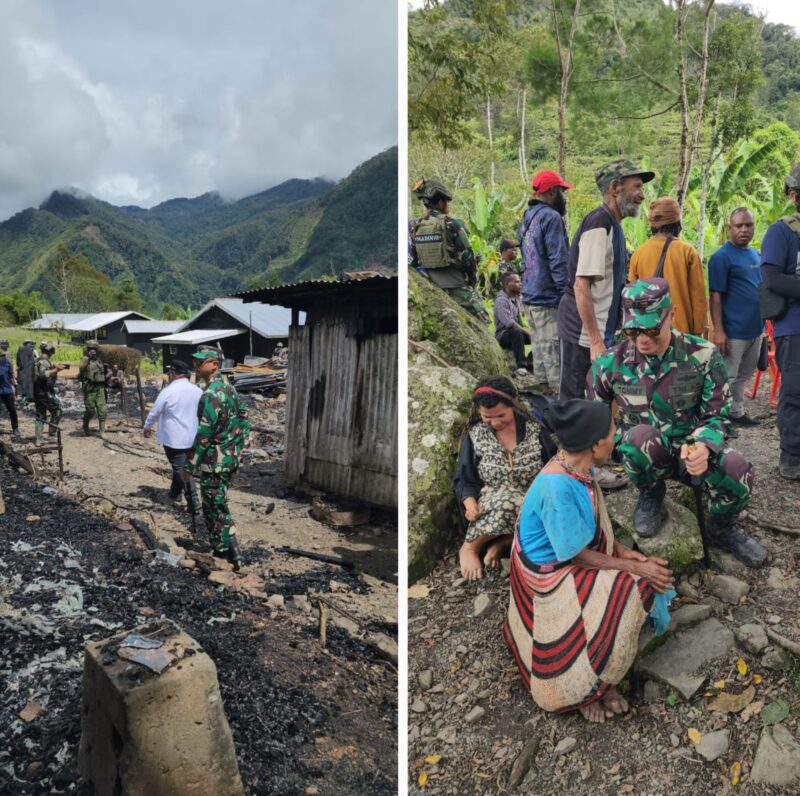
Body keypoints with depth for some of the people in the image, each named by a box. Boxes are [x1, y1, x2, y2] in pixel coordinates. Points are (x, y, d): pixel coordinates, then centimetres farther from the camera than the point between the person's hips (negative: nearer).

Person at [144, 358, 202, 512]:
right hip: (192, 437, 6)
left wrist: (147, 427, 13)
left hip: (174, 438, -5)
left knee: (181, 469, 3)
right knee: (183, 467, 20)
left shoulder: (168, 391, -16)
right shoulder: (197, 390, 0)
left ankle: (193, 503, 6)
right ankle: (175, 493, 33)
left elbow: (154, 412, -5)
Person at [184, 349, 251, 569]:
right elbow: (244, 420, 14)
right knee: (218, 504, 20)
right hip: (230, 458, 9)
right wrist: (239, 449, 18)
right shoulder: (229, 388, 9)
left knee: (215, 508, 0)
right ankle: (223, 548, 28)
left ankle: (232, 554, 5)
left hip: (215, 461, -9)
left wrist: (190, 464, -15)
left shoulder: (211, 394, -21)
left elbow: (204, 434, -22)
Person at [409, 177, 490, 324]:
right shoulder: (452, 225, -13)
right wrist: (473, 278, 7)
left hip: (431, 283, 6)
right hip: (456, 284, -6)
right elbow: (466, 257, -9)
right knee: (481, 320, 0)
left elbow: (414, 257, 9)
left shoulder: (415, 227, 3)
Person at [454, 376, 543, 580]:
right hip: (489, 508, 0)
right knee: (507, 499, -36)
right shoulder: (475, 435, 0)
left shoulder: (534, 430, -2)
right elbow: (465, 480, 3)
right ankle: (470, 547, -14)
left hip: (532, 507, 0)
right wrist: (470, 503, -18)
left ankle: (500, 543, -12)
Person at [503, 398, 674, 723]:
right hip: (553, 574, -8)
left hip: (578, 555, 9)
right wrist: (633, 567, -16)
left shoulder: (581, 468, -6)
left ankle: (602, 678, 8)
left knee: (645, 583, -4)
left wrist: (622, 551, -4)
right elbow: (578, 555, -23)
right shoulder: (556, 488, -33)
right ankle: (585, 689, 3)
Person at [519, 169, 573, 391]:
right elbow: (558, 262, -17)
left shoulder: (528, 217, 16)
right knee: (555, 356, -7)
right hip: (548, 298, -9)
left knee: (540, 350, 13)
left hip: (529, 296, 9)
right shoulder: (551, 217, -12)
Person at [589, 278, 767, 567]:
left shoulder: (702, 355, -10)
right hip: (641, 454, -1)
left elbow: (717, 414, -7)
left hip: (691, 452, 1)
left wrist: (703, 447, -28)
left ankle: (720, 529, 7)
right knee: (642, 434, -37)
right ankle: (650, 493, 0)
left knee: (737, 470, -30)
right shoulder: (611, 362, -8)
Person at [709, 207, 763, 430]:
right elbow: (715, 297, -15)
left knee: (743, 375, 18)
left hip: (755, 328, 8)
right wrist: (718, 331, -20)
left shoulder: (756, 254, 11)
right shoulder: (722, 257, -12)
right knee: (728, 378, 1)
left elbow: (762, 288, 20)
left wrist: (763, 321, 14)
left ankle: (737, 412, 31)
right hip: (733, 331, -8)